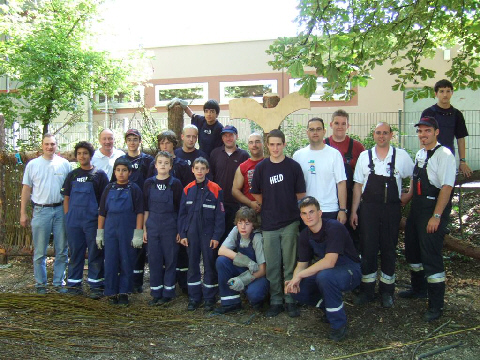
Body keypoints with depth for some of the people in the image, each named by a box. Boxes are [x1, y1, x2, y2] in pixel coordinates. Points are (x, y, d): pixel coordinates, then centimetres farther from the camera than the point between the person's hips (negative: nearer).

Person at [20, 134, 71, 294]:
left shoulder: (64, 164, 4)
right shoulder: (33, 164, 4)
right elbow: (26, 189, 6)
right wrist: (23, 213, 3)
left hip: (61, 210, 1)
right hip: (41, 211, 0)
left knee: (62, 251, 7)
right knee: (39, 252, 6)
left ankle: (59, 282, 20)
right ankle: (40, 283, 18)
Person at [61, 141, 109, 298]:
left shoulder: (99, 174, 1)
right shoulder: (72, 175, 11)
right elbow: (66, 198, 13)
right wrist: (67, 217, 5)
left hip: (92, 221, -3)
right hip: (74, 222, 3)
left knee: (95, 254, 2)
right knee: (75, 253, 11)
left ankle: (96, 286, 10)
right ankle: (74, 284, 21)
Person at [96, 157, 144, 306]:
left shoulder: (134, 189, 0)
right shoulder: (109, 188, 8)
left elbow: (139, 212, -4)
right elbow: (102, 212, 10)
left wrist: (138, 233, -10)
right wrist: (99, 233, 7)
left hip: (128, 231, -2)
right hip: (110, 231, 3)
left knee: (127, 262, 4)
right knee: (110, 262, 5)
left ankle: (124, 292, 17)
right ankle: (112, 292, 17)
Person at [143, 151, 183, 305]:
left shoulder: (175, 184, -3)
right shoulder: (149, 183, 4)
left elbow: (180, 209, -2)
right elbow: (146, 208, 7)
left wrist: (180, 230, -5)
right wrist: (144, 228, 5)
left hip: (170, 227, -2)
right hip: (153, 227, 3)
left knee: (170, 259, 4)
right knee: (154, 260, 8)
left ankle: (168, 293, 16)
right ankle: (156, 293, 19)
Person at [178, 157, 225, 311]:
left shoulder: (215, 189, -6)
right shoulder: (188, 189, 4)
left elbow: (220, 215, -5)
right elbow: (182, 213, 7)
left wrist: (216, 236, -9)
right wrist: (182, 234, 2)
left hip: (208, 233, -3)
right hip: (192, 233, 3)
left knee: (209, 264, 4)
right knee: (192, 264, 9)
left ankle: (209, 298, 15)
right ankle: (194, 298, 21)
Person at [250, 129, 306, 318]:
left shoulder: (294, 166, -1)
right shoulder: (261, 167, 3)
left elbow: (301, 194, 4)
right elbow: (256, 194, 11)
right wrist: (271, 209, 10)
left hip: (290, 223, -1)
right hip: (269, 224, 1)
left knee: (290, 264, 6)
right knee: (272, 265, 7)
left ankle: (291, 300, 19)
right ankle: (276, 301, 20)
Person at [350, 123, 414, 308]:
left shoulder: (401, 155, 1)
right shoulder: (364, 156, 3)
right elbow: (358, 185, 6)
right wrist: (354, 211, 3)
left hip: (391, 209, 0)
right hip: (368, 208, 0)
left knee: (389, 249, 8)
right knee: (368, 249, 4)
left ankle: (387, 291, 23)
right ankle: (367, 290, 17)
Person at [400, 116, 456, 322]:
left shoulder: (444, 155, -15)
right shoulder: (420, 154, 12)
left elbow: (446, 187, -20)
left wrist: (436, 216, -22)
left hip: (434, 211, -9)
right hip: (416, 208, 9)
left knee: (431, 255, -5)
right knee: (412, 250, 19)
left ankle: (436, 305, 9)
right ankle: (419, 289, 40)